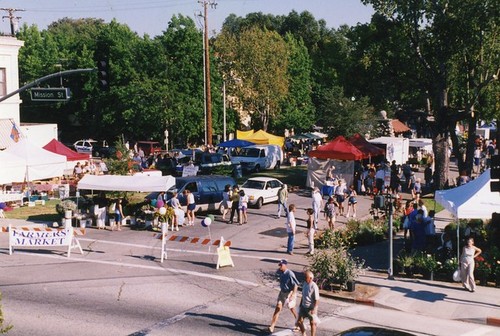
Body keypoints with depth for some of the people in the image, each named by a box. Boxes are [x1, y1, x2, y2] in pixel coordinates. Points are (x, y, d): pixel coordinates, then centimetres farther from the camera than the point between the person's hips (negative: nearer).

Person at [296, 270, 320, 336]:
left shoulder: (314, 287, -22)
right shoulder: (304, 284, 0)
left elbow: (317, 300, -19)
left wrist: (314, 309, -23)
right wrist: (300, 305, 18)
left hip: (311, 308, -7)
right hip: (303, 306, 7)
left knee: (312, 323, 7)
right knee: (299, 321, 10)